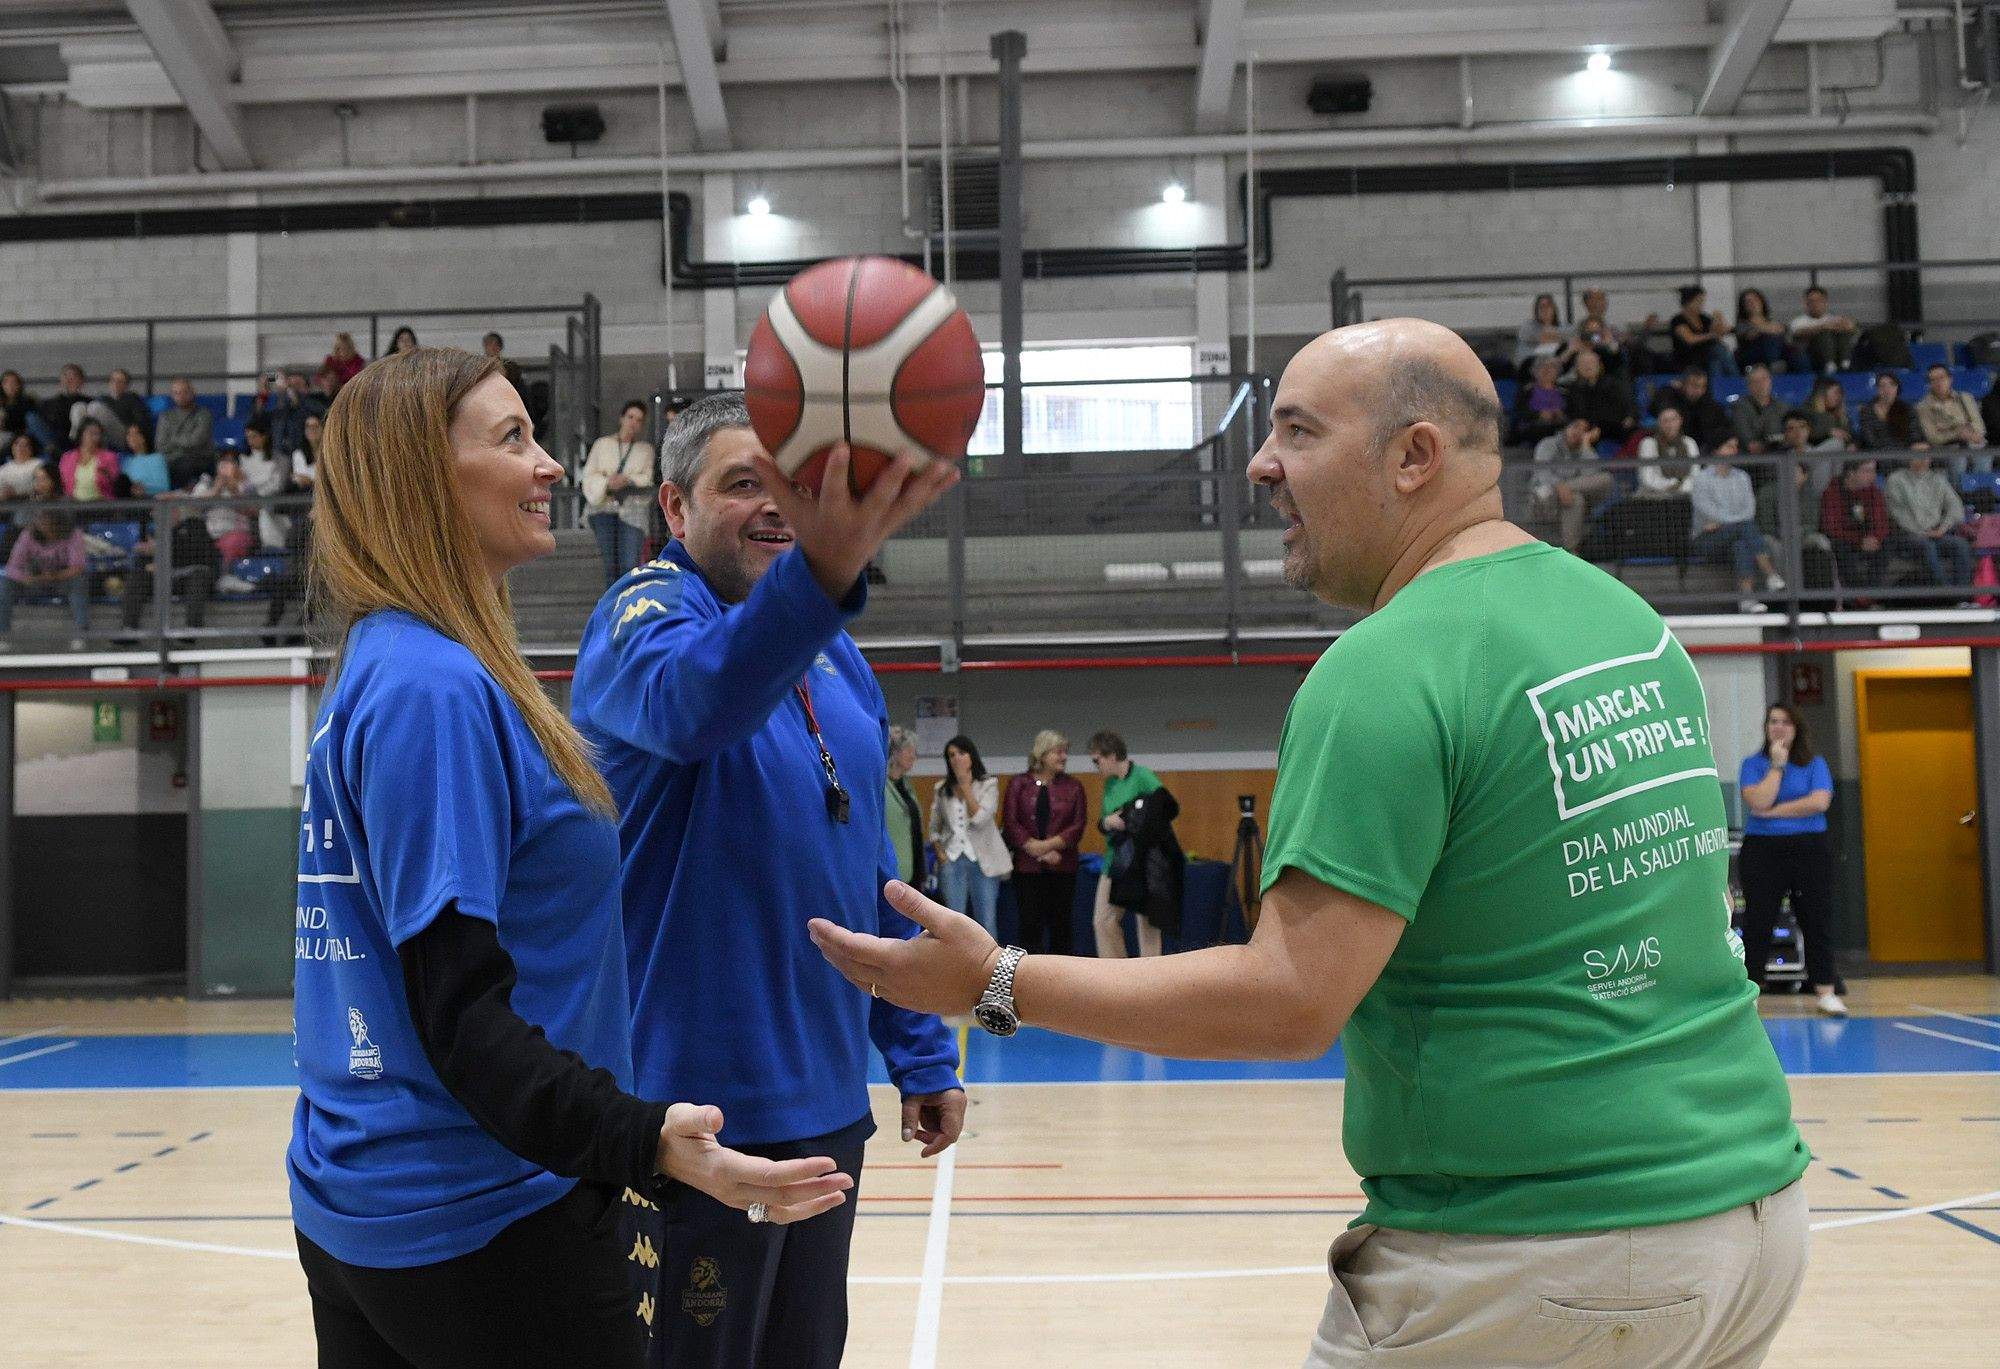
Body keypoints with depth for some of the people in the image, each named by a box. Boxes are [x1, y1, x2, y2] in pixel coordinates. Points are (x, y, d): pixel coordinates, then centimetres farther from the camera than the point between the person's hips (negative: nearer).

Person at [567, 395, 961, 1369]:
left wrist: (922, 1059, 14)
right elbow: (691, 697, -38)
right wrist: (822, 566, -56)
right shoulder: (646, 614, -11)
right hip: (694, 1116, -7)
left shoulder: (834, 655, 10)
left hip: (826, 1106, 7)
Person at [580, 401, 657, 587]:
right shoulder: (602, 444, 17)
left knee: (630, 566, -15)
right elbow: (589, 476, 8)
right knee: (610, 565, -3)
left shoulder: (647, 449, 17)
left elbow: (649, 478, 3)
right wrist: (607, 483, -11)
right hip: (605, 508, 1)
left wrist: (628, 480, -15)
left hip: (632, 510, -1)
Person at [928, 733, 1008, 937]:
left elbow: (980, 819, -12)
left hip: (982, 861, -3)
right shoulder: (942, 790, 11)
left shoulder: (988, 785, 2)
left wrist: (965, 786, -9)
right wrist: (940, 852, -1)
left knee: (987, 923, -2)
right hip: (952, 861, 3)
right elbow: (933, 829, 15)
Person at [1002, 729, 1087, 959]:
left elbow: (1078, 827, -1)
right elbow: (1010, 824, -3)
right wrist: (1040, 852, -11)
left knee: (1061, 923, 3)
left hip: (1062, 867, 1)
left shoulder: (1072, 787, 6)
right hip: (1027, 867, -1)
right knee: (1030, 922, -1)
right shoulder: (1019, 784, 4)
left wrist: (1048, 845, -13)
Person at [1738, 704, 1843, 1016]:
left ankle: (1826, 991, 8)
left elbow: (1820, 802, -9)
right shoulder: (1753, 764, 6)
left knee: (1817, 920, 1)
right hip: (1762, 850, -1)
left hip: (1810, 849, 1)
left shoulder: (1815, 764, 8)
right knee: (1757, 922, 0)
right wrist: (1777, 765, -8)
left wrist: (1773, 811, -9)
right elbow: (1758, 802, -11)